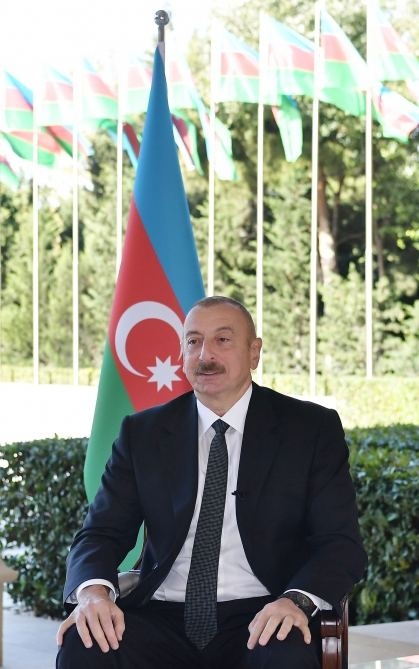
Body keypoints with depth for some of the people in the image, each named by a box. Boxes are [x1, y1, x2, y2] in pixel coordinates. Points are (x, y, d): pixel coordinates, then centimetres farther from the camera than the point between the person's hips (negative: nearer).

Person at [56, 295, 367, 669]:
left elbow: (341, 543, 0)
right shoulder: (143, 433, 11)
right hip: (164, 619, 2)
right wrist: (94, 591, -18)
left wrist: (297, 601, -23)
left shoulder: (312, 429, 5)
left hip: (260, 621, -2)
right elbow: (102, 533, 7)